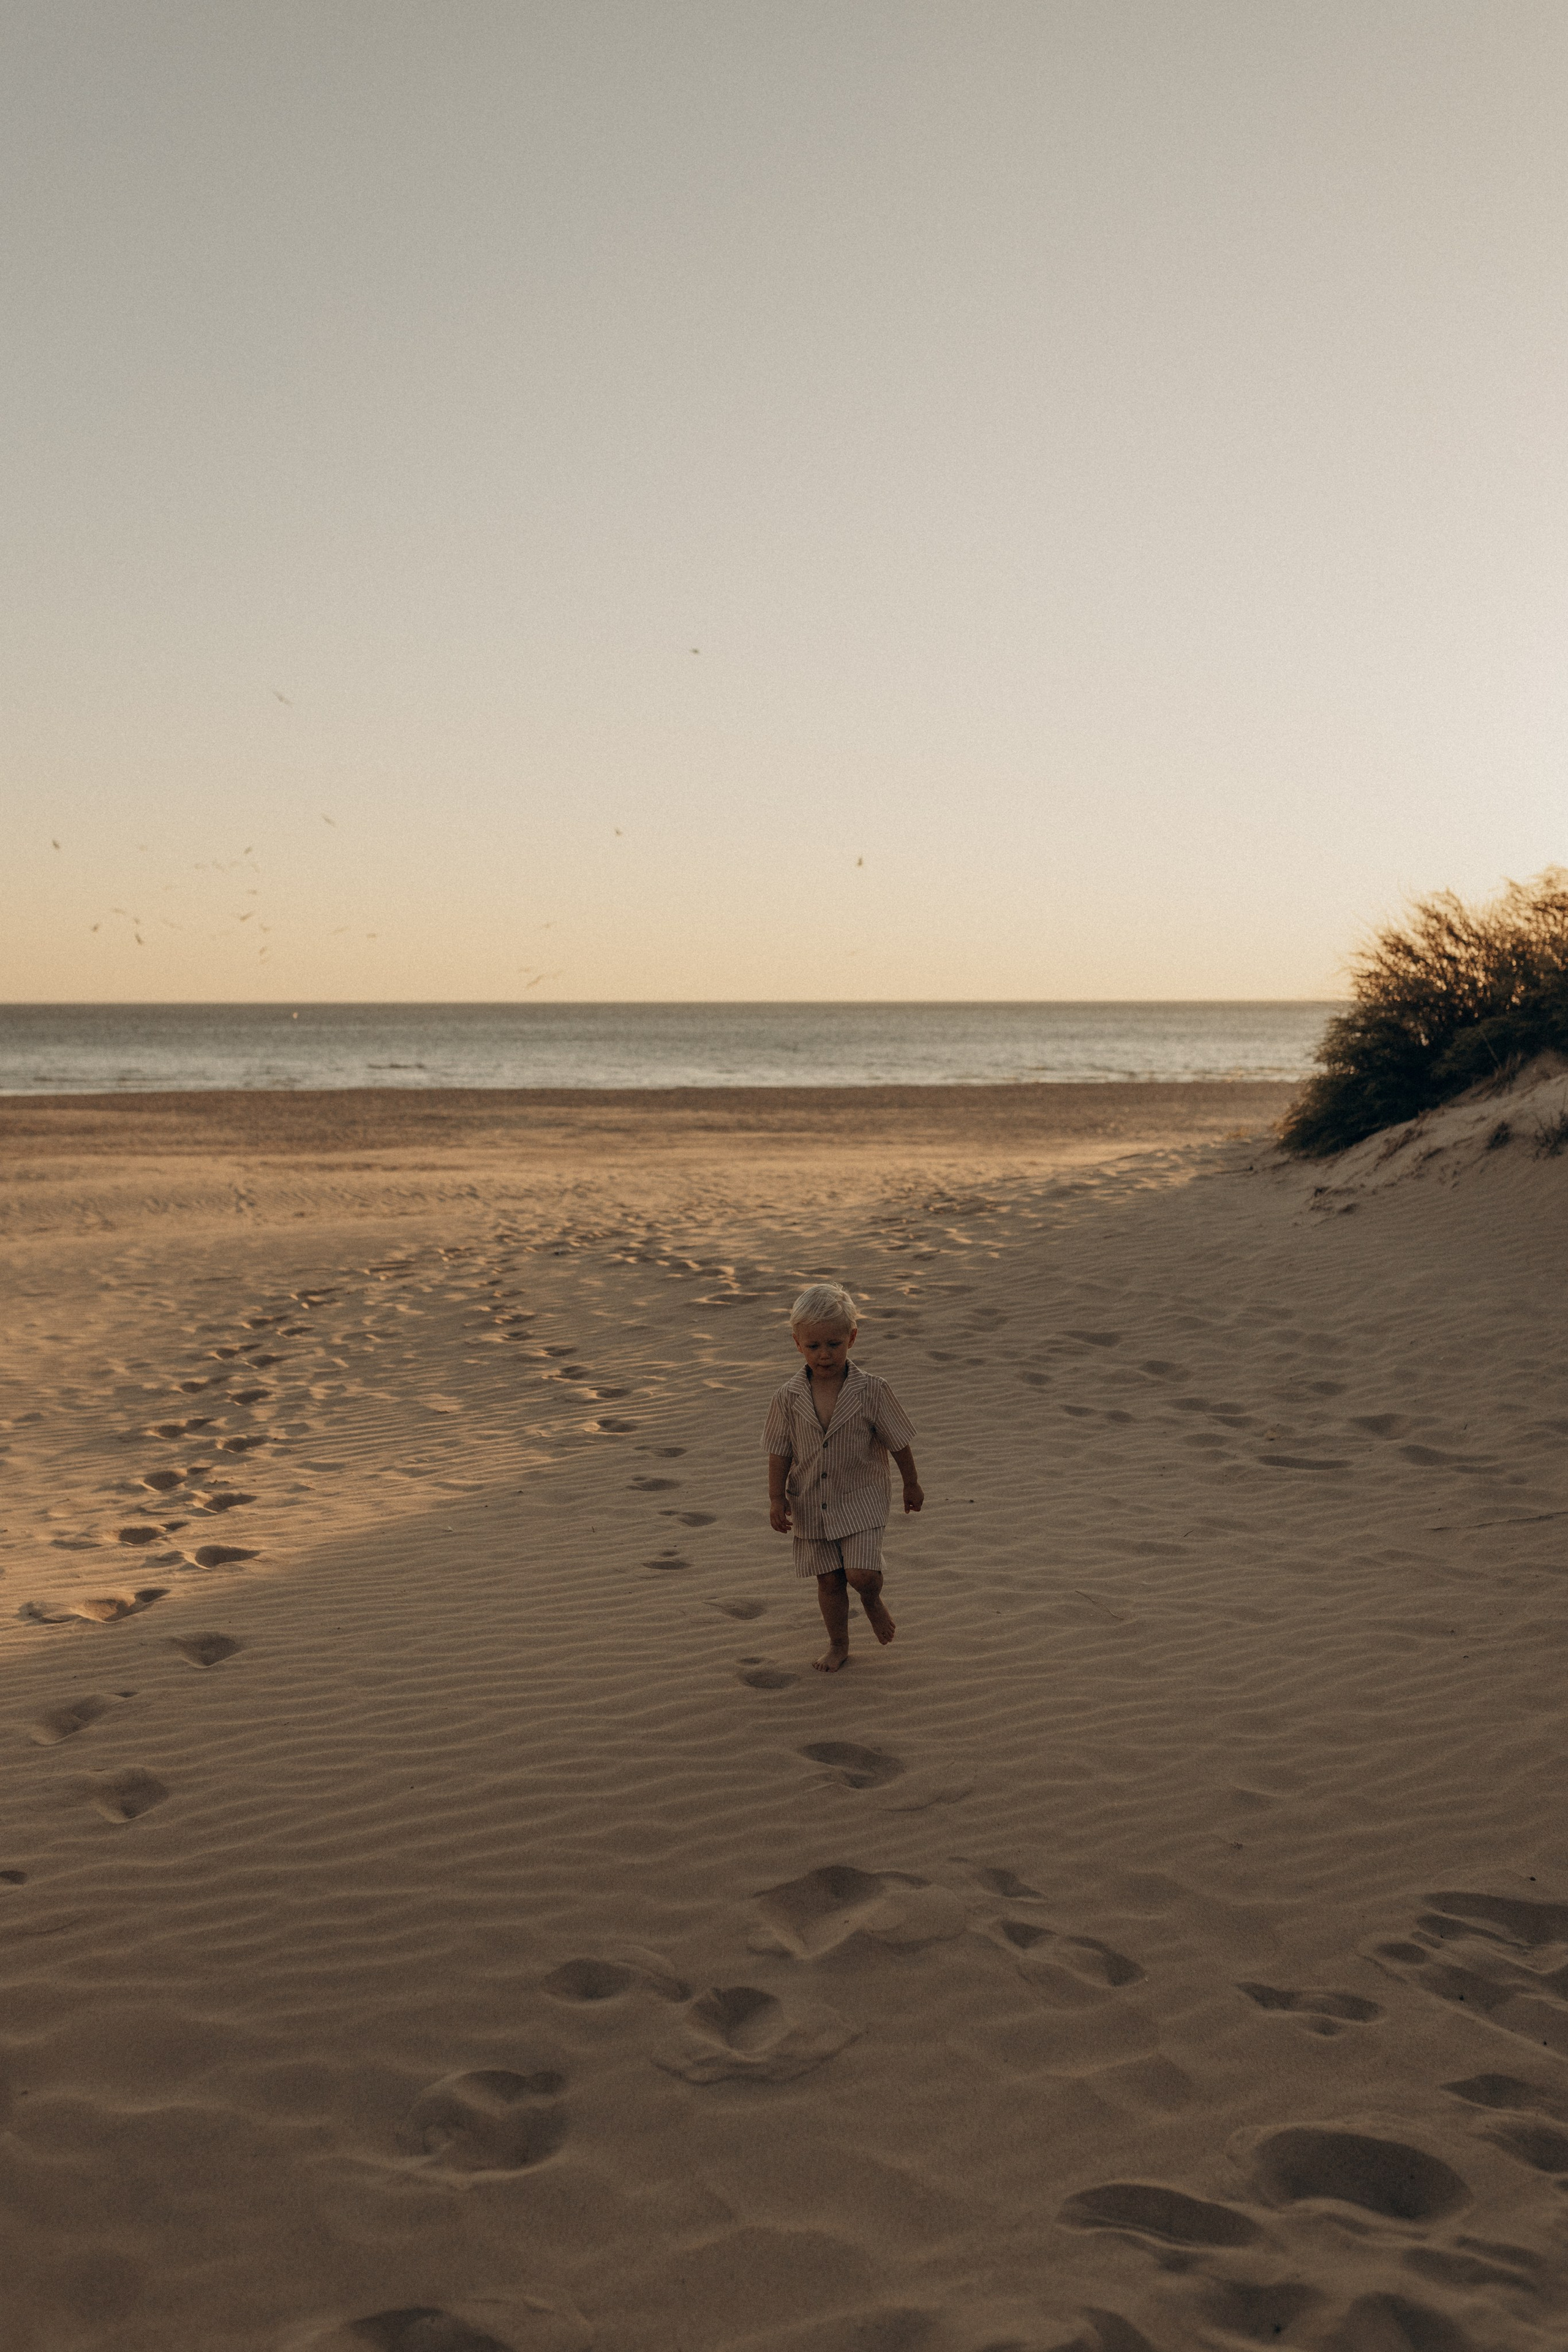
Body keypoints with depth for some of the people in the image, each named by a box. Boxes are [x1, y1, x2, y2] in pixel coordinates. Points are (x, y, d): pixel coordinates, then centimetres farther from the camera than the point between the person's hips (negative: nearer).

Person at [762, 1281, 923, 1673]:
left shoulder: (870, 1390, -13)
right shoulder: (790, 1397, -8)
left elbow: (898, 1441, -2)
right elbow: (779, 1452, 1)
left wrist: (911, 1484, 6)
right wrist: (777, 1498, -3)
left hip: (861, 1498, -2)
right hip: (812, 1505, 2)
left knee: (861, 1573, -14)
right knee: (828, 1580, 10)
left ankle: (873, 1600, 22)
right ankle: (838, 1645, 30)